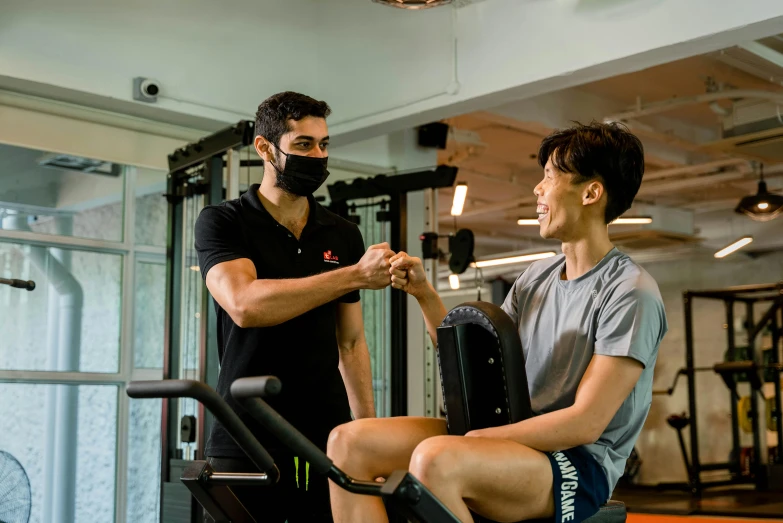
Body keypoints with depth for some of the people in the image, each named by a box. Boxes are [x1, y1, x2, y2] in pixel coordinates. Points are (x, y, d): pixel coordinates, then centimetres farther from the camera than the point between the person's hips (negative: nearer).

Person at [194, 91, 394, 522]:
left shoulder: (344, 236, 10)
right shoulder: (222, 223, -1)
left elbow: (351, 343, 14)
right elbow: (245, 304, -20)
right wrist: (355, 275, -22)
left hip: (328, 441, 3)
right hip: (246, 443, -3)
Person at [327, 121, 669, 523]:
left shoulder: (631, 293, -10)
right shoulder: (536, 277, 12)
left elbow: (584, 423, -16)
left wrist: (479, 439, -16)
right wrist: (424, 294, 5)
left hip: (579, 465, -8)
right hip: (511, 438, 8)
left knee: (436, 459, -37)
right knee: (348, 441, -8)